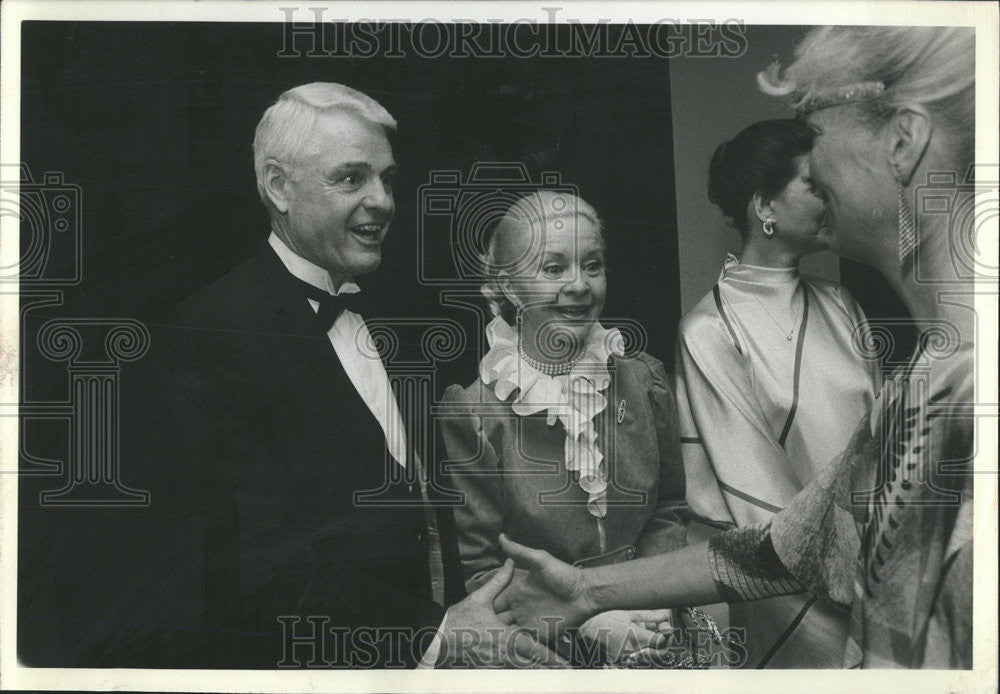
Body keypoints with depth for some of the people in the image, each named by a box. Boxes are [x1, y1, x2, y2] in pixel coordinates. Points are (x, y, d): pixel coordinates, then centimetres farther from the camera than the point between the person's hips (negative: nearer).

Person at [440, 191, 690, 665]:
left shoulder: (643, 380, 4)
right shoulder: (471, 411, -8)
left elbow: (668, 514, 11)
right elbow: (479, 570, -5)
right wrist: (587, 625, -16)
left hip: (648, 641, 2)